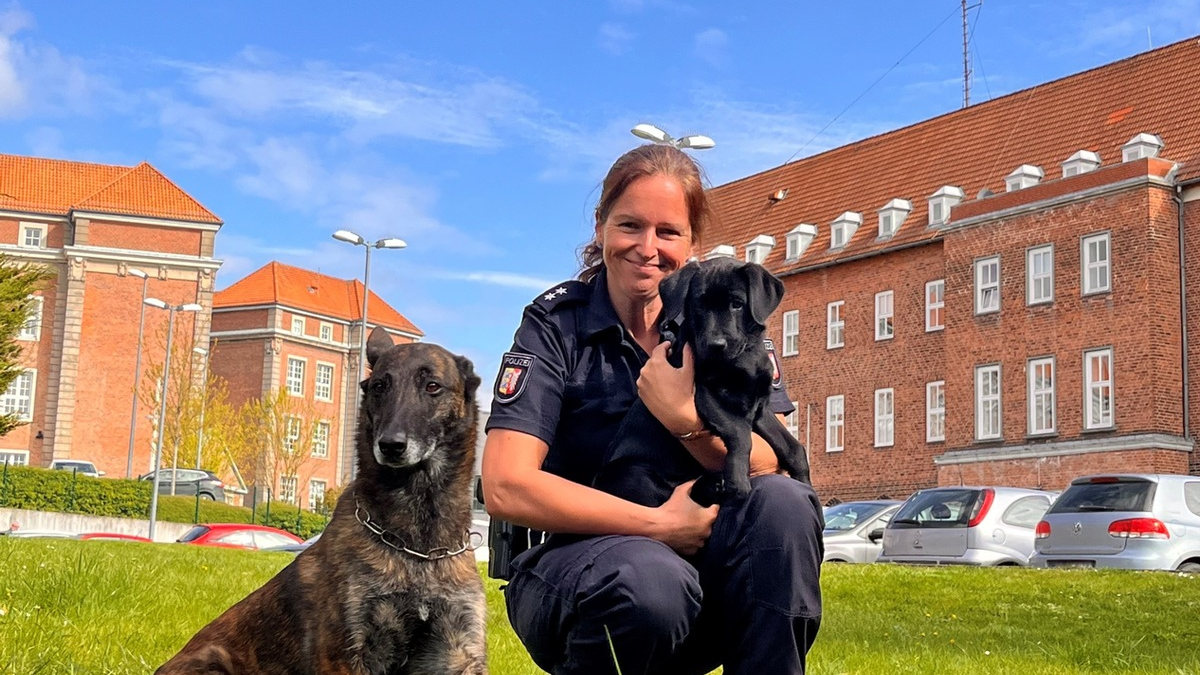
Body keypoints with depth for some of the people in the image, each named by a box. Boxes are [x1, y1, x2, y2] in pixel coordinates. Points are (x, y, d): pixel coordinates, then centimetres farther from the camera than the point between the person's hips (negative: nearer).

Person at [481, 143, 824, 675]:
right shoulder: (556, 324, -6)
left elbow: (776, 465, -9)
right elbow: (506, 487, -18)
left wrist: (685, 418, -27)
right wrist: (658, 523, -21)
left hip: (697, 556, 3)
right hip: (576, 560, -3)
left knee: (784, 503, -26)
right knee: (650, 578, -36)